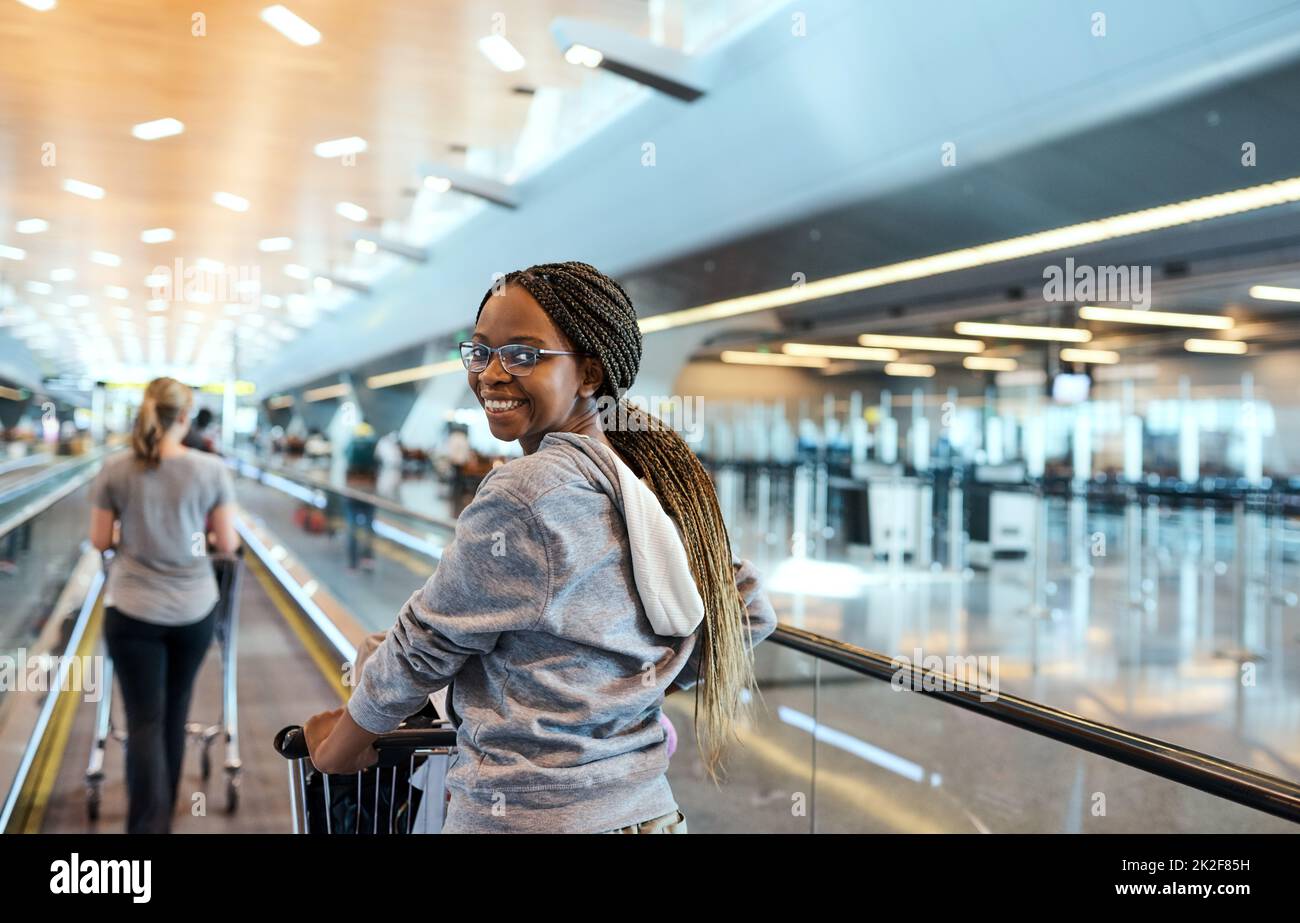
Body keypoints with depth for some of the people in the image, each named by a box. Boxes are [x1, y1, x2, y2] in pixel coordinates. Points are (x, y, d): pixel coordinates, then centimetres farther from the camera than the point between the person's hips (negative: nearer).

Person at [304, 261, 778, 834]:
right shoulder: (655, 482, 1)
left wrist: (334, 750, 4)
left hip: (527, 816, -7)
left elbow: (424, 647, -11)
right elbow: (746, 613, 9)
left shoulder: (524, 495, -20)